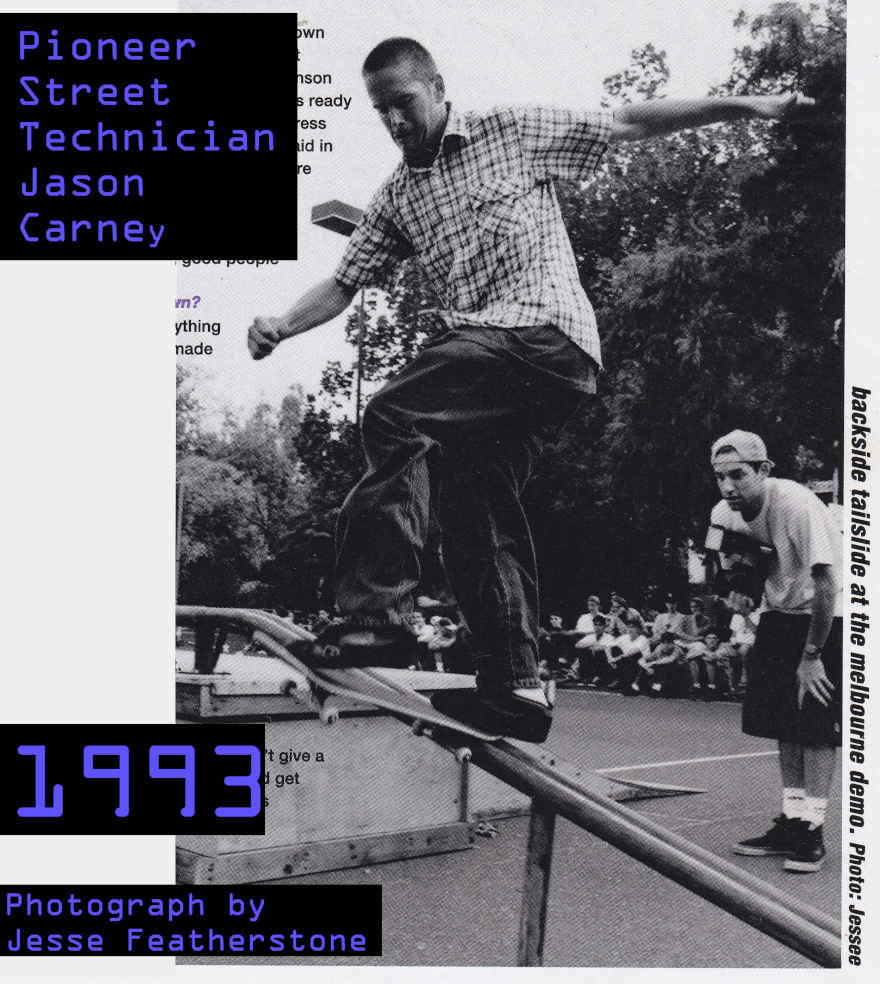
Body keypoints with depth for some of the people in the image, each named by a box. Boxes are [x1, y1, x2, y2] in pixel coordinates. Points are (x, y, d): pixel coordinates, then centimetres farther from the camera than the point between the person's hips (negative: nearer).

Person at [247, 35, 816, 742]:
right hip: (482, 354, 7)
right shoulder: (396, 199, 24)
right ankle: (515, 686, 8)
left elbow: (629, 124, 10)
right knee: (476, 514, 1)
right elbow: (345, 283, 20)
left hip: (548, 334, -7)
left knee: (393, 417, -25)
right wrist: (283, 325, 1)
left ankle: (378, 610, -28)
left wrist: (745, 105, 7)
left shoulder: (515, 133, 10)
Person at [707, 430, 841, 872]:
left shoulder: (797, 505, -28)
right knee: (784, 721, 6)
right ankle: (790, 822, 14)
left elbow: (827, 584, -29)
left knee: (818, 726, -8)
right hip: (780, 613, 7)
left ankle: (811, 830, -2)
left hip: (827, 617, -7)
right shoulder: (725, 513, -6)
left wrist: (812, 656, -25)